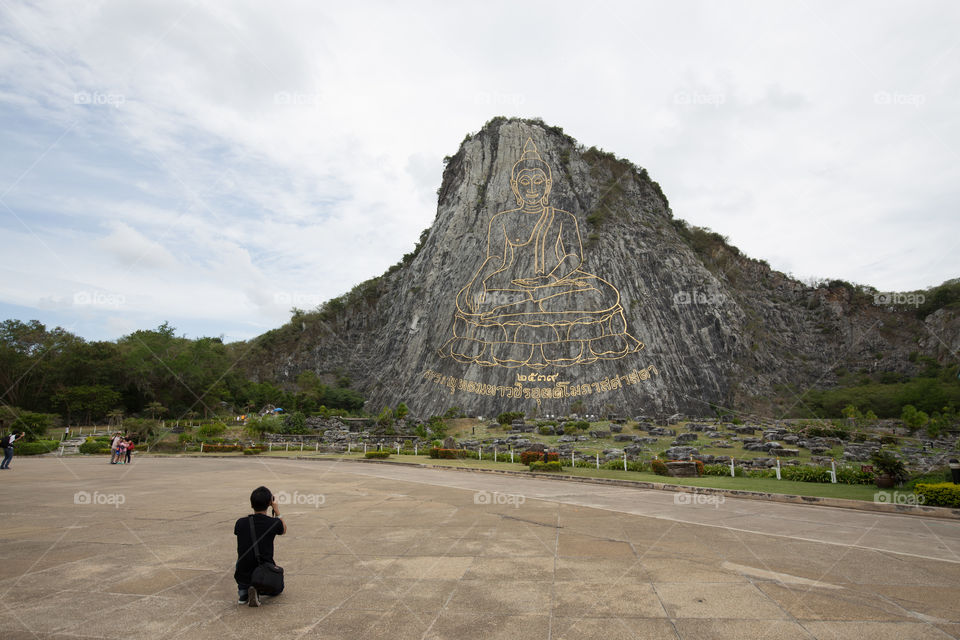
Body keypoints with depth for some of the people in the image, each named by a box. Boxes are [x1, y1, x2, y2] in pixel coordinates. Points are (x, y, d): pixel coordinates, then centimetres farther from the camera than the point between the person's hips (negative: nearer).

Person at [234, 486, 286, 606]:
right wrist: (276, 510, 15)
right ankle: (260, 590, -2)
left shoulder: (241, 523, -7)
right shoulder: (274, 523, -12)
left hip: (243, 577, 4)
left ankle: (243, 592, 12)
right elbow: (283, 530, 13)